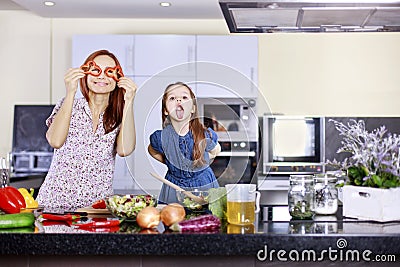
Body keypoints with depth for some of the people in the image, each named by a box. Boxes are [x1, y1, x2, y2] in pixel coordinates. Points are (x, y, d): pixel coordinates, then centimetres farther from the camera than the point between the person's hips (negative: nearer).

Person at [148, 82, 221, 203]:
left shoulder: (205, 135, -17)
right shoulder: (160, 138, -15)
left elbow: (216, 150, 6)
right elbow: (152, 150, 8)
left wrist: (204, 160, -7)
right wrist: (169, 162, -1)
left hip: (204, 187, 0)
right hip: (173, 190, 0)